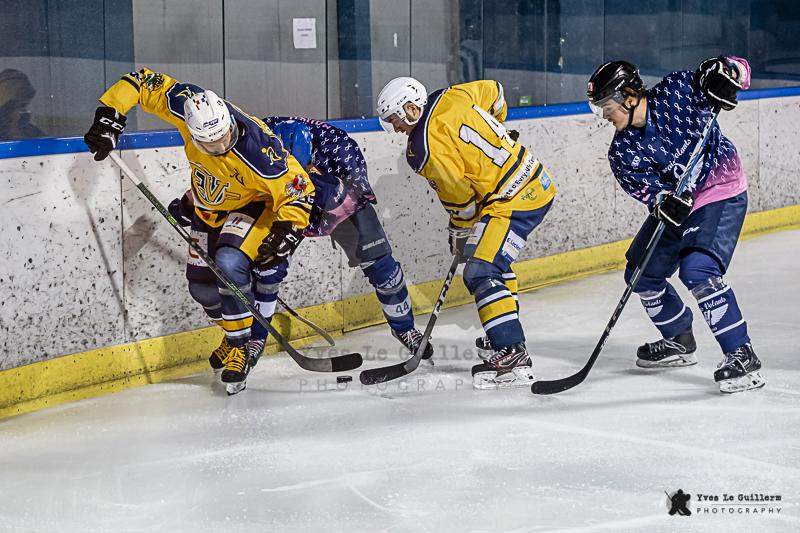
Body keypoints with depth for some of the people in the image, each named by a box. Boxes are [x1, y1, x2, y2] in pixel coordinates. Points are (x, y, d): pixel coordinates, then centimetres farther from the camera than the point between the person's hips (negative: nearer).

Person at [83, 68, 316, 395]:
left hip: (254, 205, -6)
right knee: (202, 286, 9)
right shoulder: (187, 107, -30)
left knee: (229, 262, -31)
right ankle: (236, 334, 37)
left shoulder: (256, 152, -40)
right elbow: (143, 82, -17)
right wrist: (109, 117, -22)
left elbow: (298, 189, -28)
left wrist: (286, 233, -35)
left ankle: (242, 345, -15)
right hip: (210, 207, 6)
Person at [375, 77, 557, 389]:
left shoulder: (426, 149, -18)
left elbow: (460, 197, -10)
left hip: (513, 200, -11)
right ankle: (505, 332, 41)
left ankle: (512, 354, -24)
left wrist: (459, 233, 8)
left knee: (482, 272, -16)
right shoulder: (451, 97, 4)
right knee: (496, 260, 29)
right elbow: (493, 92, 22)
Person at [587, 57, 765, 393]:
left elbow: (738, 69, -11)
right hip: (674, 205, 7)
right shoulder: (621, 152, -5)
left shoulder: (677, 92, -17)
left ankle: (742, 356, -20)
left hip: (721, 193, -7)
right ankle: (679, 342, 34)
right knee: (642, 274, 12)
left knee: (697, 270, -25)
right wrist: (663, 201, -37)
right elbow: (645, 187, -15)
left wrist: (722, 72, -33)